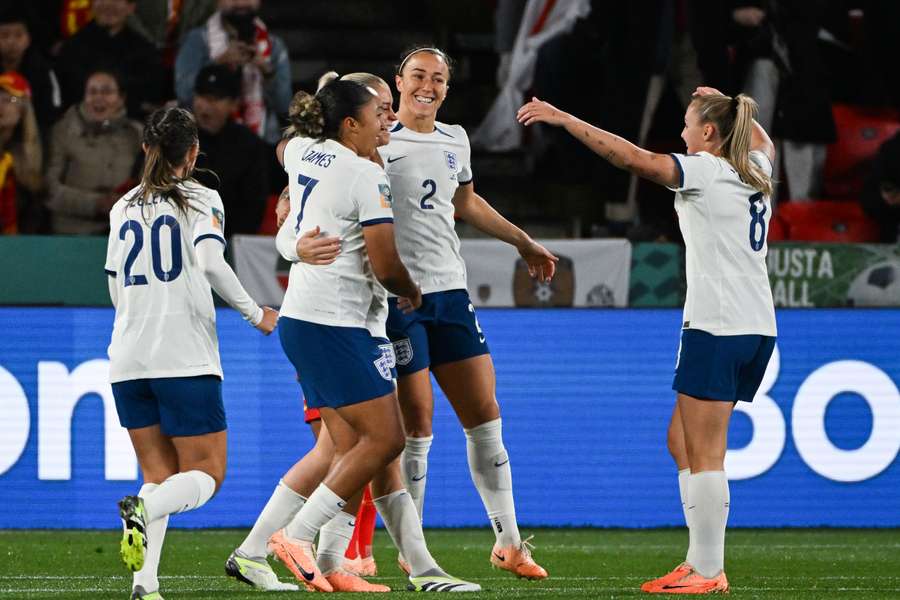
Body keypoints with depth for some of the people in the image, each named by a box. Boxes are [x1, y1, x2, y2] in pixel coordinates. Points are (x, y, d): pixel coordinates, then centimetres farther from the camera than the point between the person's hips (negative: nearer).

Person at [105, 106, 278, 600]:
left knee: (159, 475, 11)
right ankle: (144, 510, -29)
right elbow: (210, 261, -18)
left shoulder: (123, 208, 14)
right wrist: (254, 313, -8)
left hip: (127, 359, 5)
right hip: (186, 358, -5)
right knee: (206, 474, 4)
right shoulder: (201, 199, -1)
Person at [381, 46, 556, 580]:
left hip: (450, 292, 6)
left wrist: (523, 242, 36)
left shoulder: (454, 140, 13)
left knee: (484, 415, 6)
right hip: (397, 294, -6)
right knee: (416, 422, -6)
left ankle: (508, 542, 14)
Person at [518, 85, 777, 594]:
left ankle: (708, 571, -7)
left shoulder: (704, 171, -8)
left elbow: (632, 157, -18)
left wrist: (563, 118, -15)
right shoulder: (756, 171, 14)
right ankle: (702, 561, 11)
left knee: (703, 453, -6)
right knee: (683, 443, 14)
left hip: (716, 326, -8)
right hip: (758, 328, 8)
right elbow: (763, 142, 39)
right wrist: (727, 104, 46)